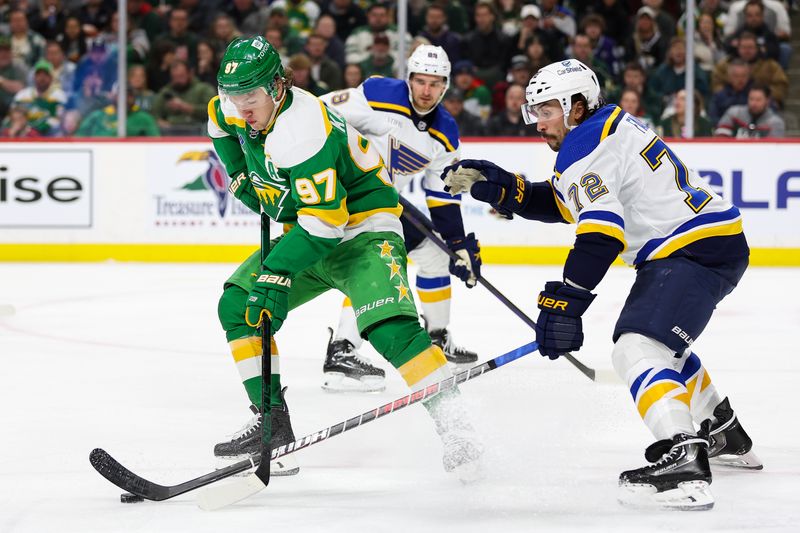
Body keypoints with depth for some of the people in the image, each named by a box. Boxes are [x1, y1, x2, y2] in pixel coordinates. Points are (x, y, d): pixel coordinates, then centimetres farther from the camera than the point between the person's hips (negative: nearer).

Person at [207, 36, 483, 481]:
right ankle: (273, 422, 4)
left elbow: (324, 221, -33)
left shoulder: (304, 130, -30)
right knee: (238, 305, -1)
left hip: (362, 231, -9)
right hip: (305, 232, 9)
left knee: (388, 325, -30)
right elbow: (221, 120, 25)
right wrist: (242, 176, 17)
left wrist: (276, 270, -35)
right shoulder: (236, 110, -3)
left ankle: (456, 428, -31)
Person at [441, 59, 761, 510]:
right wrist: (497, 188, 10)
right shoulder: (610, 127, 18)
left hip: (700, 249, -11)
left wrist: (565, 302, -29)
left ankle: (683, 463, -42)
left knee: (638, 348, -24)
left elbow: (600, 233, -25)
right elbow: (562, 202, 21)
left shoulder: (587, 146, -13)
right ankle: (726, 436, 45)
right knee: (661, 341, 31)